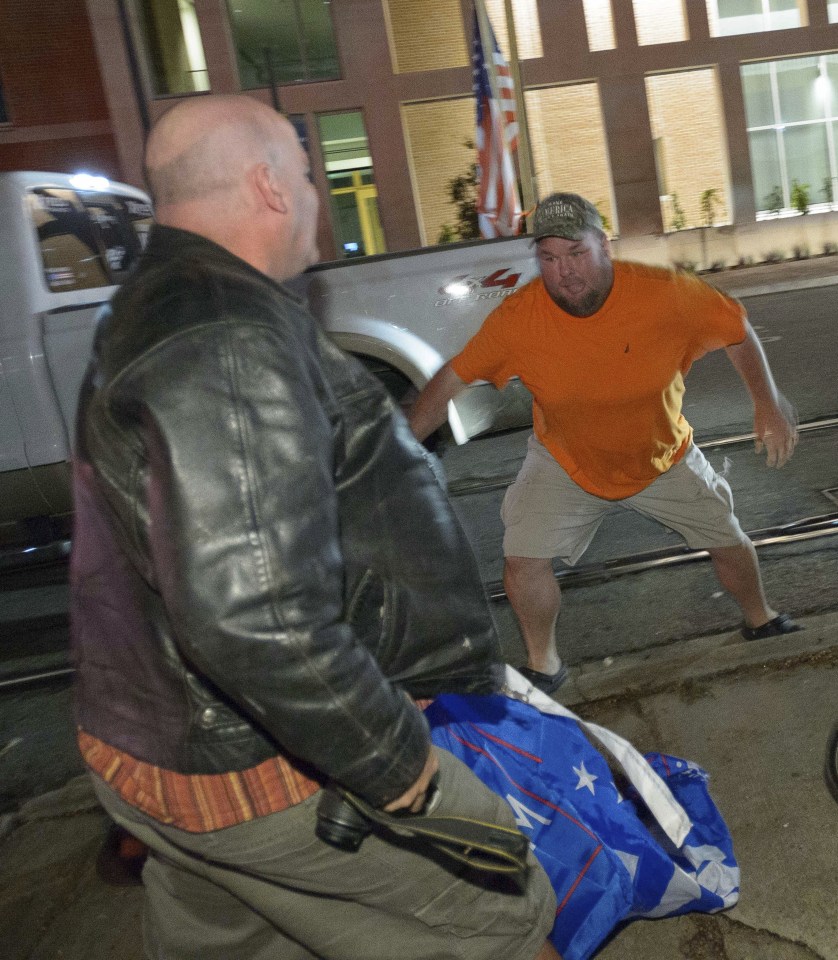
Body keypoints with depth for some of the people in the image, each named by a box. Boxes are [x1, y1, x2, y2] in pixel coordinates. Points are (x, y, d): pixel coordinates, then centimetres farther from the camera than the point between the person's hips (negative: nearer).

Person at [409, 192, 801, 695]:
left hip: (664, 456, 1)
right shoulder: (517, 318, -26)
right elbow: (451, 380, -18)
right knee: (523, 560, -14)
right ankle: (544, 665, 15)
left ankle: (761, 620, 48)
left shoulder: (665, 293, -26)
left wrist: (768, 404, -12)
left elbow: (738, 330, -8)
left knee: (729, 539, 13)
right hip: (565, 462, -1)